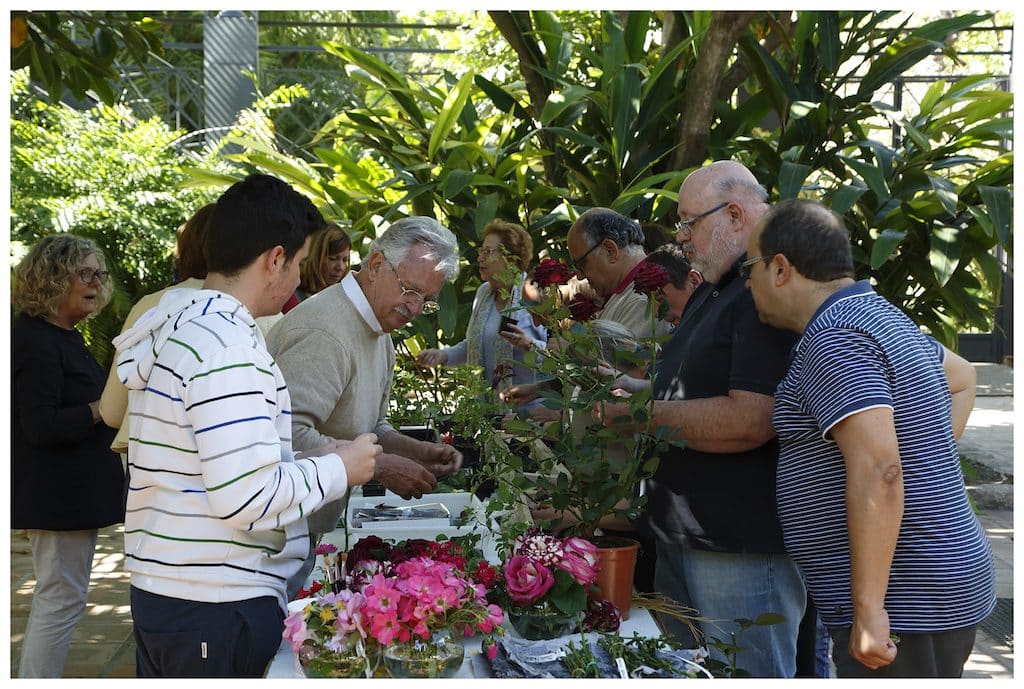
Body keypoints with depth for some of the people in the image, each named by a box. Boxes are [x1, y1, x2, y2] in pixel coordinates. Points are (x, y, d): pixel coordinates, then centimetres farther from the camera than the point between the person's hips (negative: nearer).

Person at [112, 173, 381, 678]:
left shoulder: (174, 328, 11)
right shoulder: (228, 345, -19)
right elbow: (249, 498, -25)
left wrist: (310, 460, 14)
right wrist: (338, 469, -10)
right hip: (220, 607, -9)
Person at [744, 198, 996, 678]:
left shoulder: (833, 340, -18)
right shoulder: (879, 315, 13)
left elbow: (877, 470, -28)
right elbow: (962, 377, 31)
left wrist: (868, 607, -26)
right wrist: (931, 453, 19)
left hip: (903, 605, -10)